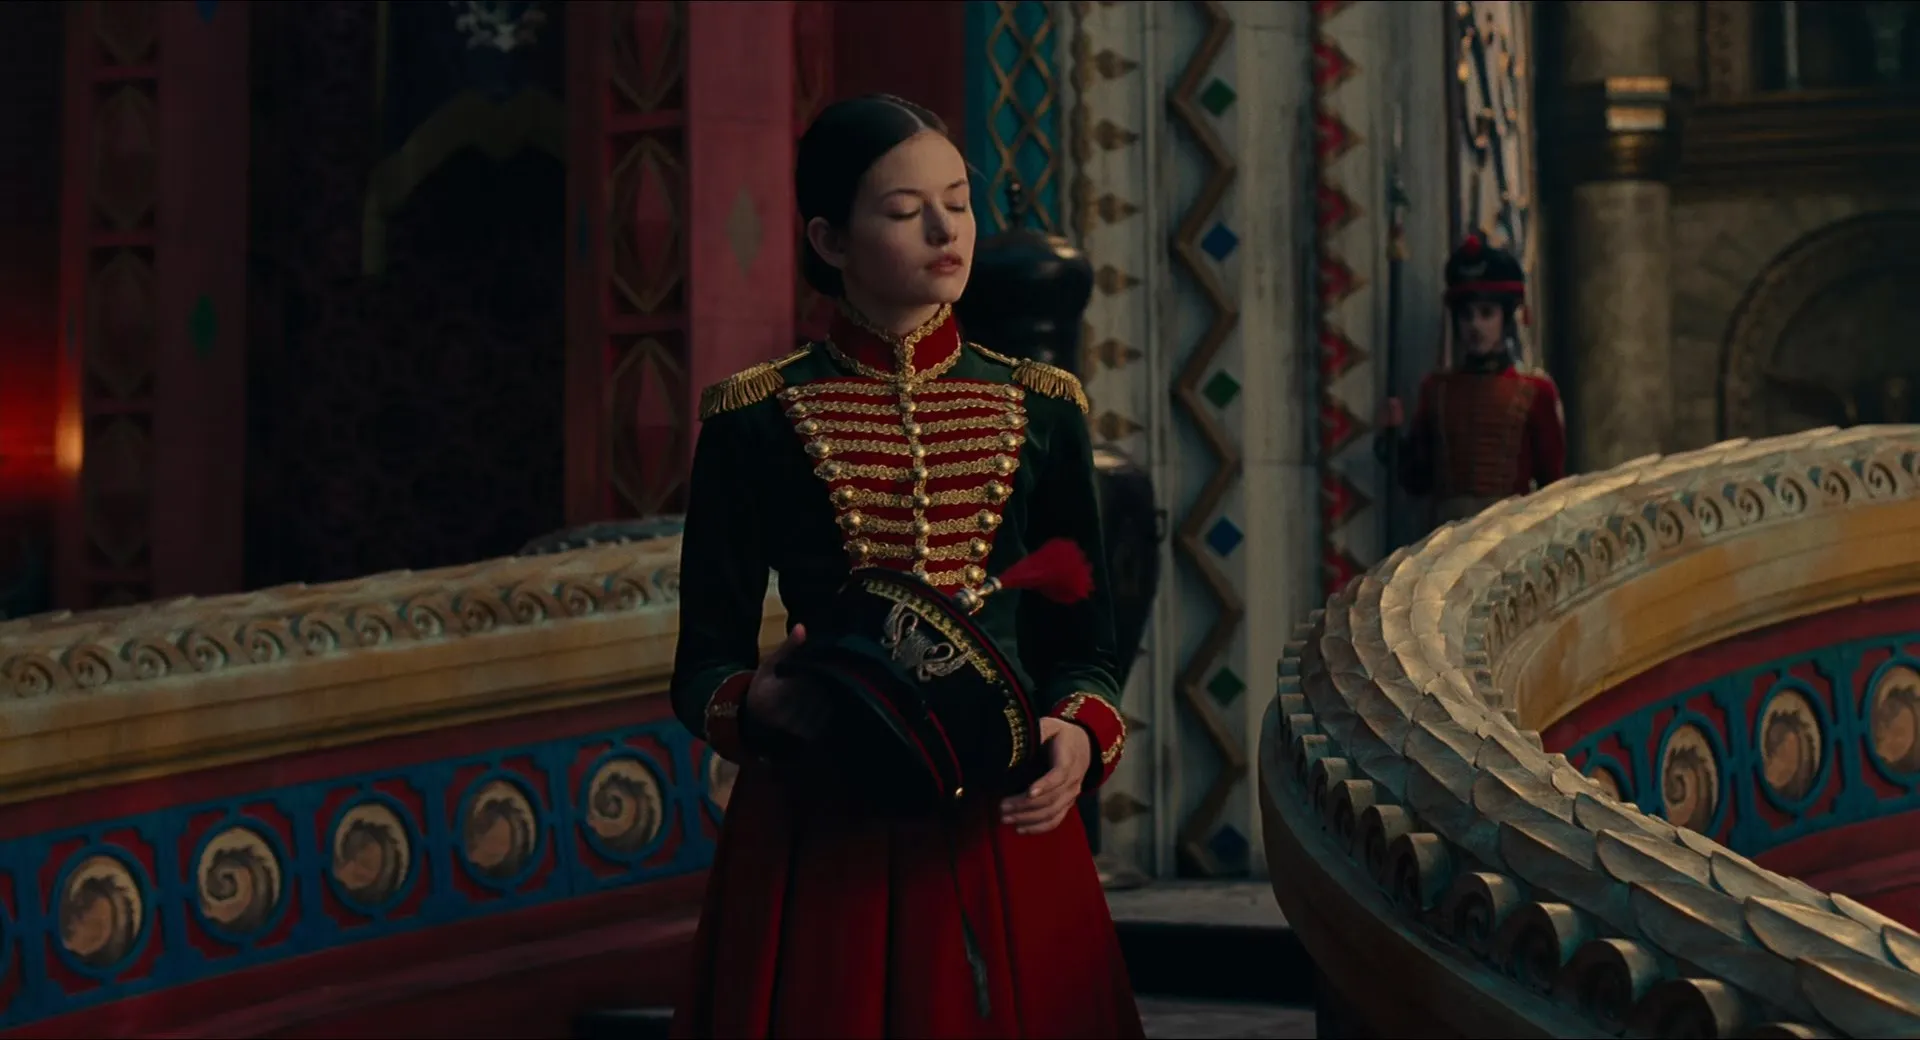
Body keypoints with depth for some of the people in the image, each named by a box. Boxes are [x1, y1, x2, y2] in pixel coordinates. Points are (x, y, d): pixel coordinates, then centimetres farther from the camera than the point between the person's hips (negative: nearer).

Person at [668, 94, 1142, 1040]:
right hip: (816, 829, -2)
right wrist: (763, 704, -21)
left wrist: (1080, 734, -11)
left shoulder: (1041, 413, 7)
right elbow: (703, 668, 0)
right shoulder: (755, 423, 0)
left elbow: (1084, 645, 9)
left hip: (1005, 830, 2)